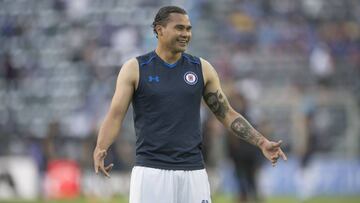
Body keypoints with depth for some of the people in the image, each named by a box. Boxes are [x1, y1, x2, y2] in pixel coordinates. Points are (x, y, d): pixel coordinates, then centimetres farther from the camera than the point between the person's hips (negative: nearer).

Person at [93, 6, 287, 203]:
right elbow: (115, 114, -5)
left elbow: (227, 114, 13)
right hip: (151, 170, -3)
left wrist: (261, 142, 3)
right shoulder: (135, 68, 1)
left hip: (193, 171, 3)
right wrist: (100, 149, -24)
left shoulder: (202, 68, 9)